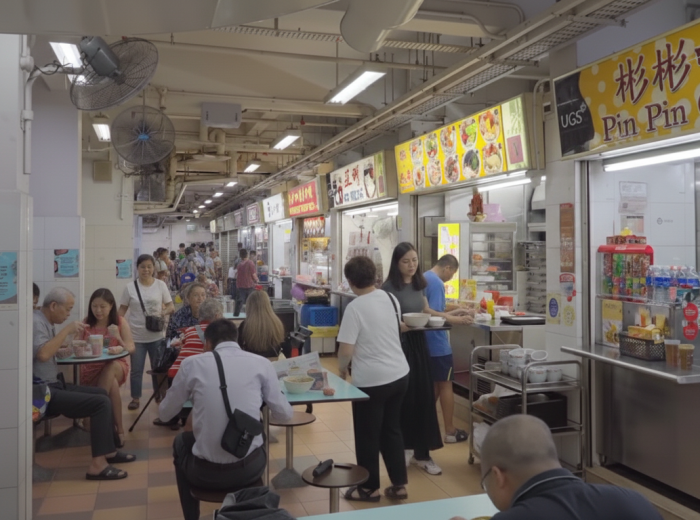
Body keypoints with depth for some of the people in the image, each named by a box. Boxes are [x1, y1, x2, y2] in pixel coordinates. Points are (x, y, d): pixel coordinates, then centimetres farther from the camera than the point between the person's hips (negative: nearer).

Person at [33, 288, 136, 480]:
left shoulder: (46, 322, 14)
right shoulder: (36, 322, -16)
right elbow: (42, 354, -31)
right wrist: (66, 330, -23)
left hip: (53, 385, 10)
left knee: (102, 394, 15)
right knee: (101, 403, -17)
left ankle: (108, 450, 17)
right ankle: (97, 464, -17)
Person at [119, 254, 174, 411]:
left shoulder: (161, 285, -2)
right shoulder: (130, 287, -3)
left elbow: (171, 307, 0)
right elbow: (122, 310, 3)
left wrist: (163, 312, -21)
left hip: (157, 335, 1)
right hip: (136, 336, -1)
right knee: (136, 369, 7)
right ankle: (135, 398, 21)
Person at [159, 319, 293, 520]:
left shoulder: (192, 363, -2)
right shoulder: (261, 363, -1)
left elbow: (164, 414, 10)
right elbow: (284, 415, 3)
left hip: (206, 473, -1)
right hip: (250, 468, 1)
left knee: (181, 442, 33)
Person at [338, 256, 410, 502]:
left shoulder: (355, 307, -18)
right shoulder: (391, 298, 2)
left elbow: (346, 349, -20)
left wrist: (341, 369, 0)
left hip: (370, 380, -7)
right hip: (399, 375, 7)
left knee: (367, 436, 11)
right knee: (392, 430, 19)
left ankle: (369, 488, 24)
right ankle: (399, 484, 26)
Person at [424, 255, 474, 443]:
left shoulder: (423, 279, 12)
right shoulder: (437, 283, -17)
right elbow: (431, 314, -24)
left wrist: (452, 313, 15)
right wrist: (456, 320, -27)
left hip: (426, 342, 9)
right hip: (437, 343, -9)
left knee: (434, 385, 18)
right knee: (445, 385, 2)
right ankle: (450, 431, 10)